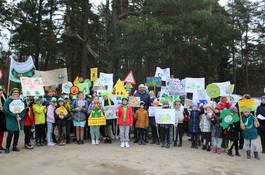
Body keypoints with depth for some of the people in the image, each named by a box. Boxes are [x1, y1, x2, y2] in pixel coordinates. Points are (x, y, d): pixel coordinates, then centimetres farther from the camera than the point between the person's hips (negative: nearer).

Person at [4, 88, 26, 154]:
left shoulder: (20, 101, 9)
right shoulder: (8, 100, -3)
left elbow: (24, 110, 7)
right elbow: (5, 111, -9)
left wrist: (20, 117, -10)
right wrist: (15, 116, -14)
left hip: (19, 120, 4)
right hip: (10, 120, -4)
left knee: (17, 133, 7)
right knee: (10, 133, -9)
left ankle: (14, 146, 21)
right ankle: (7, 147, 7)